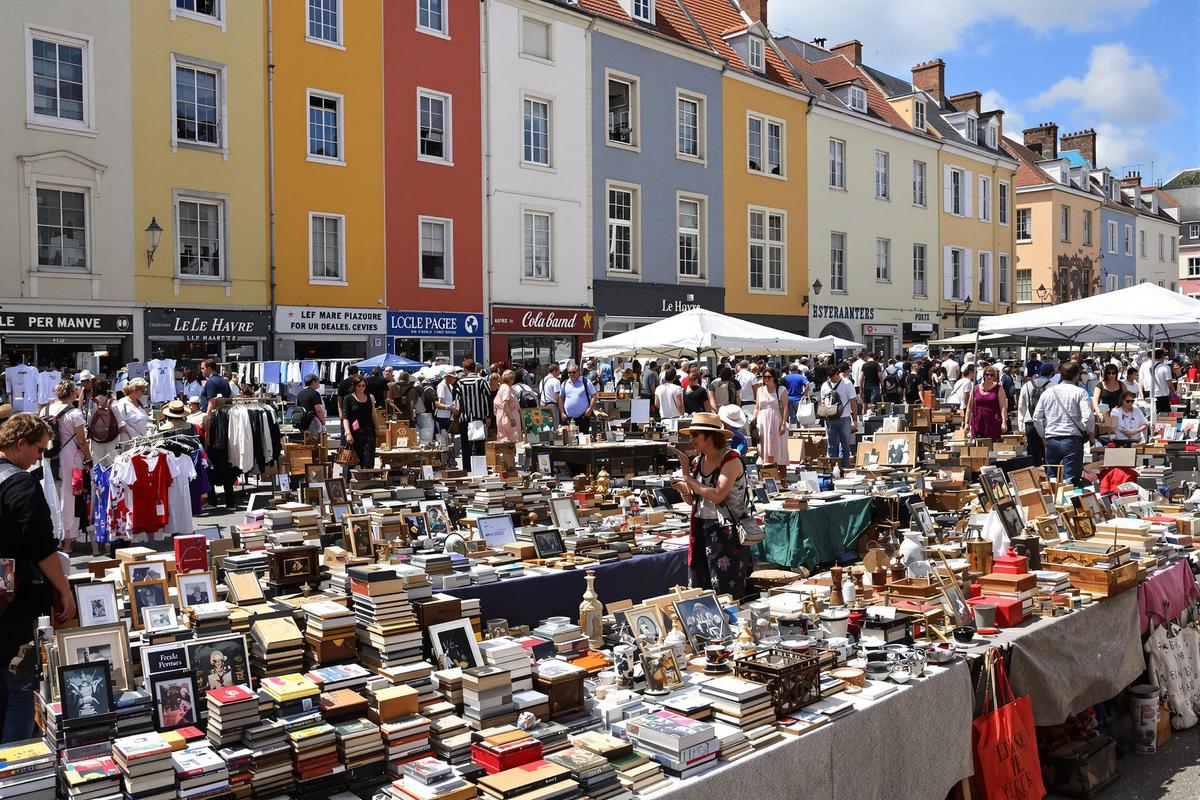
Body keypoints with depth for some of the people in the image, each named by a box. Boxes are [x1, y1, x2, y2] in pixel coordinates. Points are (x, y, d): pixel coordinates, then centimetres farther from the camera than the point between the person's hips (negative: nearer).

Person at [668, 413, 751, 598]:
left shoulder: (731, 460, -12)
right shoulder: (697, 462, 8)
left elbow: (717, 495, -24)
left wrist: (688, 478, -16)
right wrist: (683, 490, -7)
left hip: (727, 532, -7)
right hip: (700, 529, 7)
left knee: (727, 594, -1)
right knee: (698, 592, 9)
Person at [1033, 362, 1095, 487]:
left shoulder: (1047, 392, 9)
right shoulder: (1080, 393, -4)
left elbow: (1036, 418, 9)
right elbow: (1088, 418, -12)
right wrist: (1091, 433, 6)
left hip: (1051, 440, 4)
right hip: (1072, 440, -4)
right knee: (1071, 480, -4)